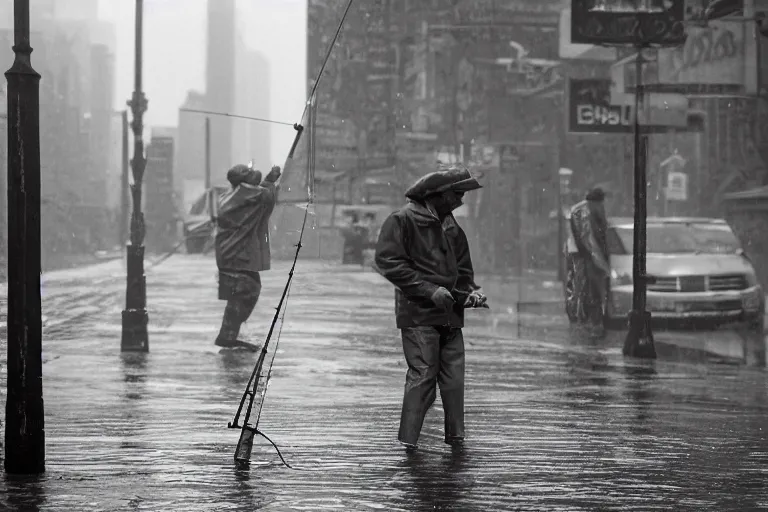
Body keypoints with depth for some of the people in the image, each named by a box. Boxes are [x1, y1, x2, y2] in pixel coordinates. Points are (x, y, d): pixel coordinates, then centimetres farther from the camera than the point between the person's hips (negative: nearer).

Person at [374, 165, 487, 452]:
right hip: (418, 313, -7)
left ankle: (455, 436, 10)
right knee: (423, 374, -11)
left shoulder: (452, 228, 17)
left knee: (454, 376, 3)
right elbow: (387, 261, -14)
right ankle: (409, 439, -6)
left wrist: (471, 290, 2)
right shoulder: (402, 220, -6)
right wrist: (429, 289, -18)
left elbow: (462, 268, 25)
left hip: (450, 314, 7)